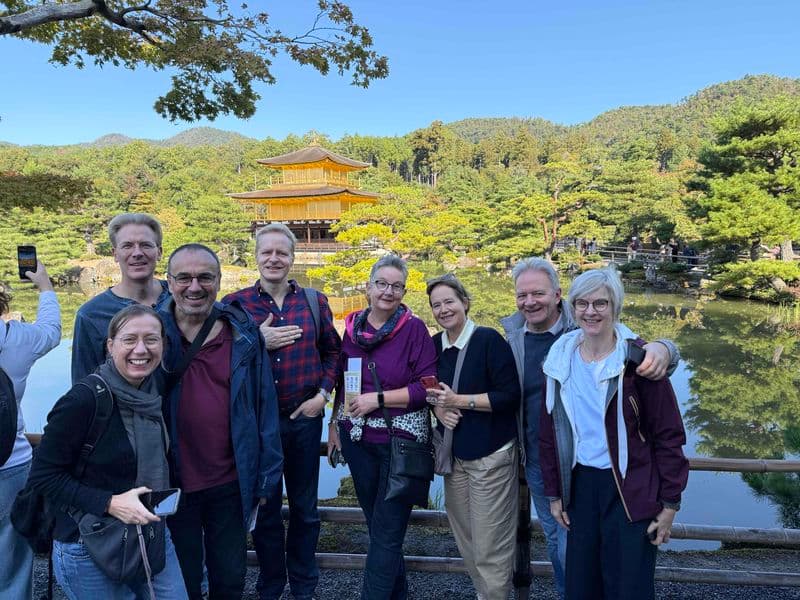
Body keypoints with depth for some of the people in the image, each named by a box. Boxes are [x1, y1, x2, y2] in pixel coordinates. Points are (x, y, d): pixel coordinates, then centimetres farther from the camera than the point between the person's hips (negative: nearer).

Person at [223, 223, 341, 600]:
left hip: (305, 418, 2)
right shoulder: (234, 304, -5)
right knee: (265, 509, 15)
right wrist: (258, 342, -19)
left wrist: (323, 393, -2)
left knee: (305, 508, 16)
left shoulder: (314, 301, 1)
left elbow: (333, 351, 9)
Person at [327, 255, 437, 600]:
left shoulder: (413, 328, -10)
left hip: (401, 441, -5)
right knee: (376, 524, 18)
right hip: (357, 439, 5)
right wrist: (334, 425, 12)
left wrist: (377, 399, -18)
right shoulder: (352, 326, 4)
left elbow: (427, 387, -14)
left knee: (386, 532, 3)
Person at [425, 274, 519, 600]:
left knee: (491, 544, -1)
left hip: (490, 454, -6)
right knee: (465, 537, 15)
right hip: (453, 453, 6)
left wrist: (458, 400, -19)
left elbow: (510, 395, -15)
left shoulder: (489, 340, -12)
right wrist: (438, 408, -6)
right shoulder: (434, 345, 6)